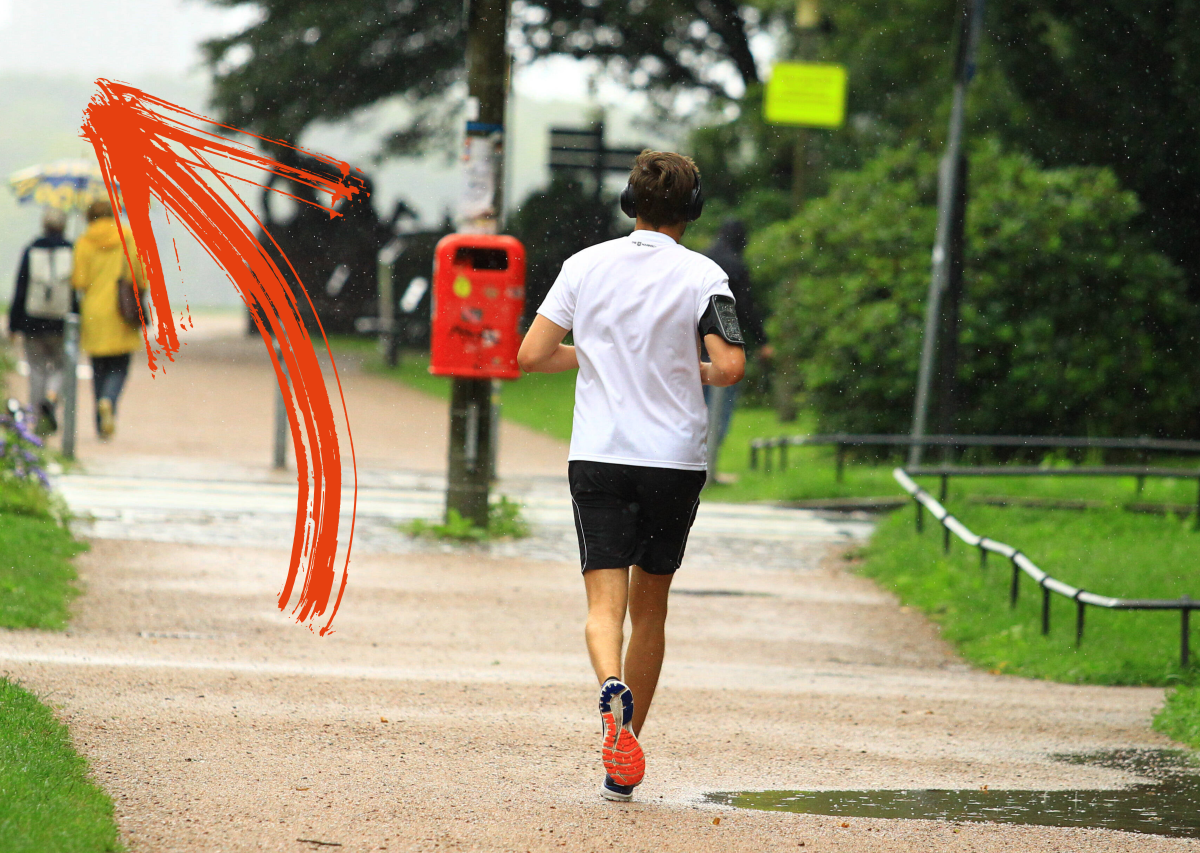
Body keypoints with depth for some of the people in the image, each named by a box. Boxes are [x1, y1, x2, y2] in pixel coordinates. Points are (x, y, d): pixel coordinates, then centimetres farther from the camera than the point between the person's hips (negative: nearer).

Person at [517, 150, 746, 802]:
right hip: (676, 460, 0)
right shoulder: (701, 275, -3)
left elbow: (531, 356, 1)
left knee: (605, 602, -6)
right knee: (649, 607, 14)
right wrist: (700, 373, 10)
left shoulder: (585, 265, 4)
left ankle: (613, 689, -39)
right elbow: (729, 366, -14)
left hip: (598, 456, 0)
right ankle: (621, 768, 18)